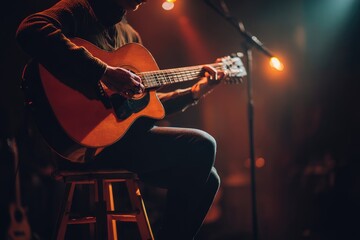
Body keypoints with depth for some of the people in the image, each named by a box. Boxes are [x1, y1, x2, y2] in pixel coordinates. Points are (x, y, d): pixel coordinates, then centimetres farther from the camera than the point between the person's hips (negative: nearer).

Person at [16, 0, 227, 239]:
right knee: (201, 145, -17)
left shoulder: (130, 34, 21)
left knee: (207, 178, 10)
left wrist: (193, 93, 17)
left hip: (122, 131, 9)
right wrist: (104, 72, -29)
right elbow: (31, 31, -28)